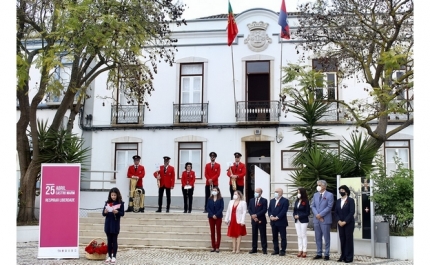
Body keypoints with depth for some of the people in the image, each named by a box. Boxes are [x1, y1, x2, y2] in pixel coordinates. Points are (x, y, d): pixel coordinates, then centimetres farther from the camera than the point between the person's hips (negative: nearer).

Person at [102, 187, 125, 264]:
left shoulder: (120, 203, -4)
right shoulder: (107, 203, 4)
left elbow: (122, 213, -5)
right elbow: (103, 213, 4)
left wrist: (117, 212, -23)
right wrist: (105, 212, -18)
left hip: (115, 224, -3)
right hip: (108, 223, 3)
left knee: (114, 240, 2)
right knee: (109, 240, 9)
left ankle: (114, 257, 7)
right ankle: (109, 256, 15)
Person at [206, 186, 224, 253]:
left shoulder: (221, 199, -1)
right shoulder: (209, 199, 6)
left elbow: (221, 208, -7)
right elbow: (207, 208, 1)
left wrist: (216, 215, -16)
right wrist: (212, 215, -12)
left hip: (218, 217, -3)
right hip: (211, 217, 3)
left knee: (218, 232, 1)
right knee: (212, 232, 5)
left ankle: (217, 247, 2)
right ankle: (213, 247, 10)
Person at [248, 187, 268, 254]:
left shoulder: (264, 200, -3)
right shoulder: (251, 200, 12)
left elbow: (264, 210, -12)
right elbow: (249, 209, 6)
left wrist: (256, 215, -18)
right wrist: (252, 215, -11)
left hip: (261, 220, -4)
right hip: (254, 220, 4)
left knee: (263, 235, 0)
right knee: (254, 235, 8)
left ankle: (264, 249, 3)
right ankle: (254, 249, 13)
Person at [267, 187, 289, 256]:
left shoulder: (285, 201, -4)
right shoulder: (272, 200, 16)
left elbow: (284, 210, -14)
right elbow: (269, 210, 11)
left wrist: (277, 217, -18)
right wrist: (271, 216, -8)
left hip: (281, 222, -6)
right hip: (273, 222, 6)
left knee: (283, 237, -1)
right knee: (274, 237, 9)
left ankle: (283, 250, 4)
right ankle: (276, 250, 17)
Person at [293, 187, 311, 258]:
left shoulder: (306, 202, -9)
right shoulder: (296, 201, 10)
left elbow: (307, 212, -11)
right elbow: (294, 210, 13)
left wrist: (299, 216, -17)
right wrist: (294, 215, -7)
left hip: (304, 221, -6)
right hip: (297, 221, 6)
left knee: (304, 235, -2)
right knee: (299, 236, 8)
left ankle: (304, 251, 1)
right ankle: (300, 250, 12)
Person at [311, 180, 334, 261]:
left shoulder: (329, 195, -3)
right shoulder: (315, 195, 13)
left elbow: (329, 207, -11)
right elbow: (312, 206, 9)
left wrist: (320, 215, -14)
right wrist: (317, 215, -7)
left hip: (325, 220, -5)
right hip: (316, 219, 5)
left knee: (326, 238, 0)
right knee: (318, 238, 9)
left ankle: (326, 254, 7)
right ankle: (319, 254, 16)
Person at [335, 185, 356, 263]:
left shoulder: (351, 200, -4)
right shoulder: (338, 201, 11)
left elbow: (352, 212, -12)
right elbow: (335, 212, 9)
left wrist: (345, 221, -16)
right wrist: (339, 221, -7)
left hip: (348, 223, -5)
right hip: (340, 223, 5)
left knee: (349, 239, -1)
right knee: (342, 240, 5)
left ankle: (349, 257, 3)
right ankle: (343, 256, 11)